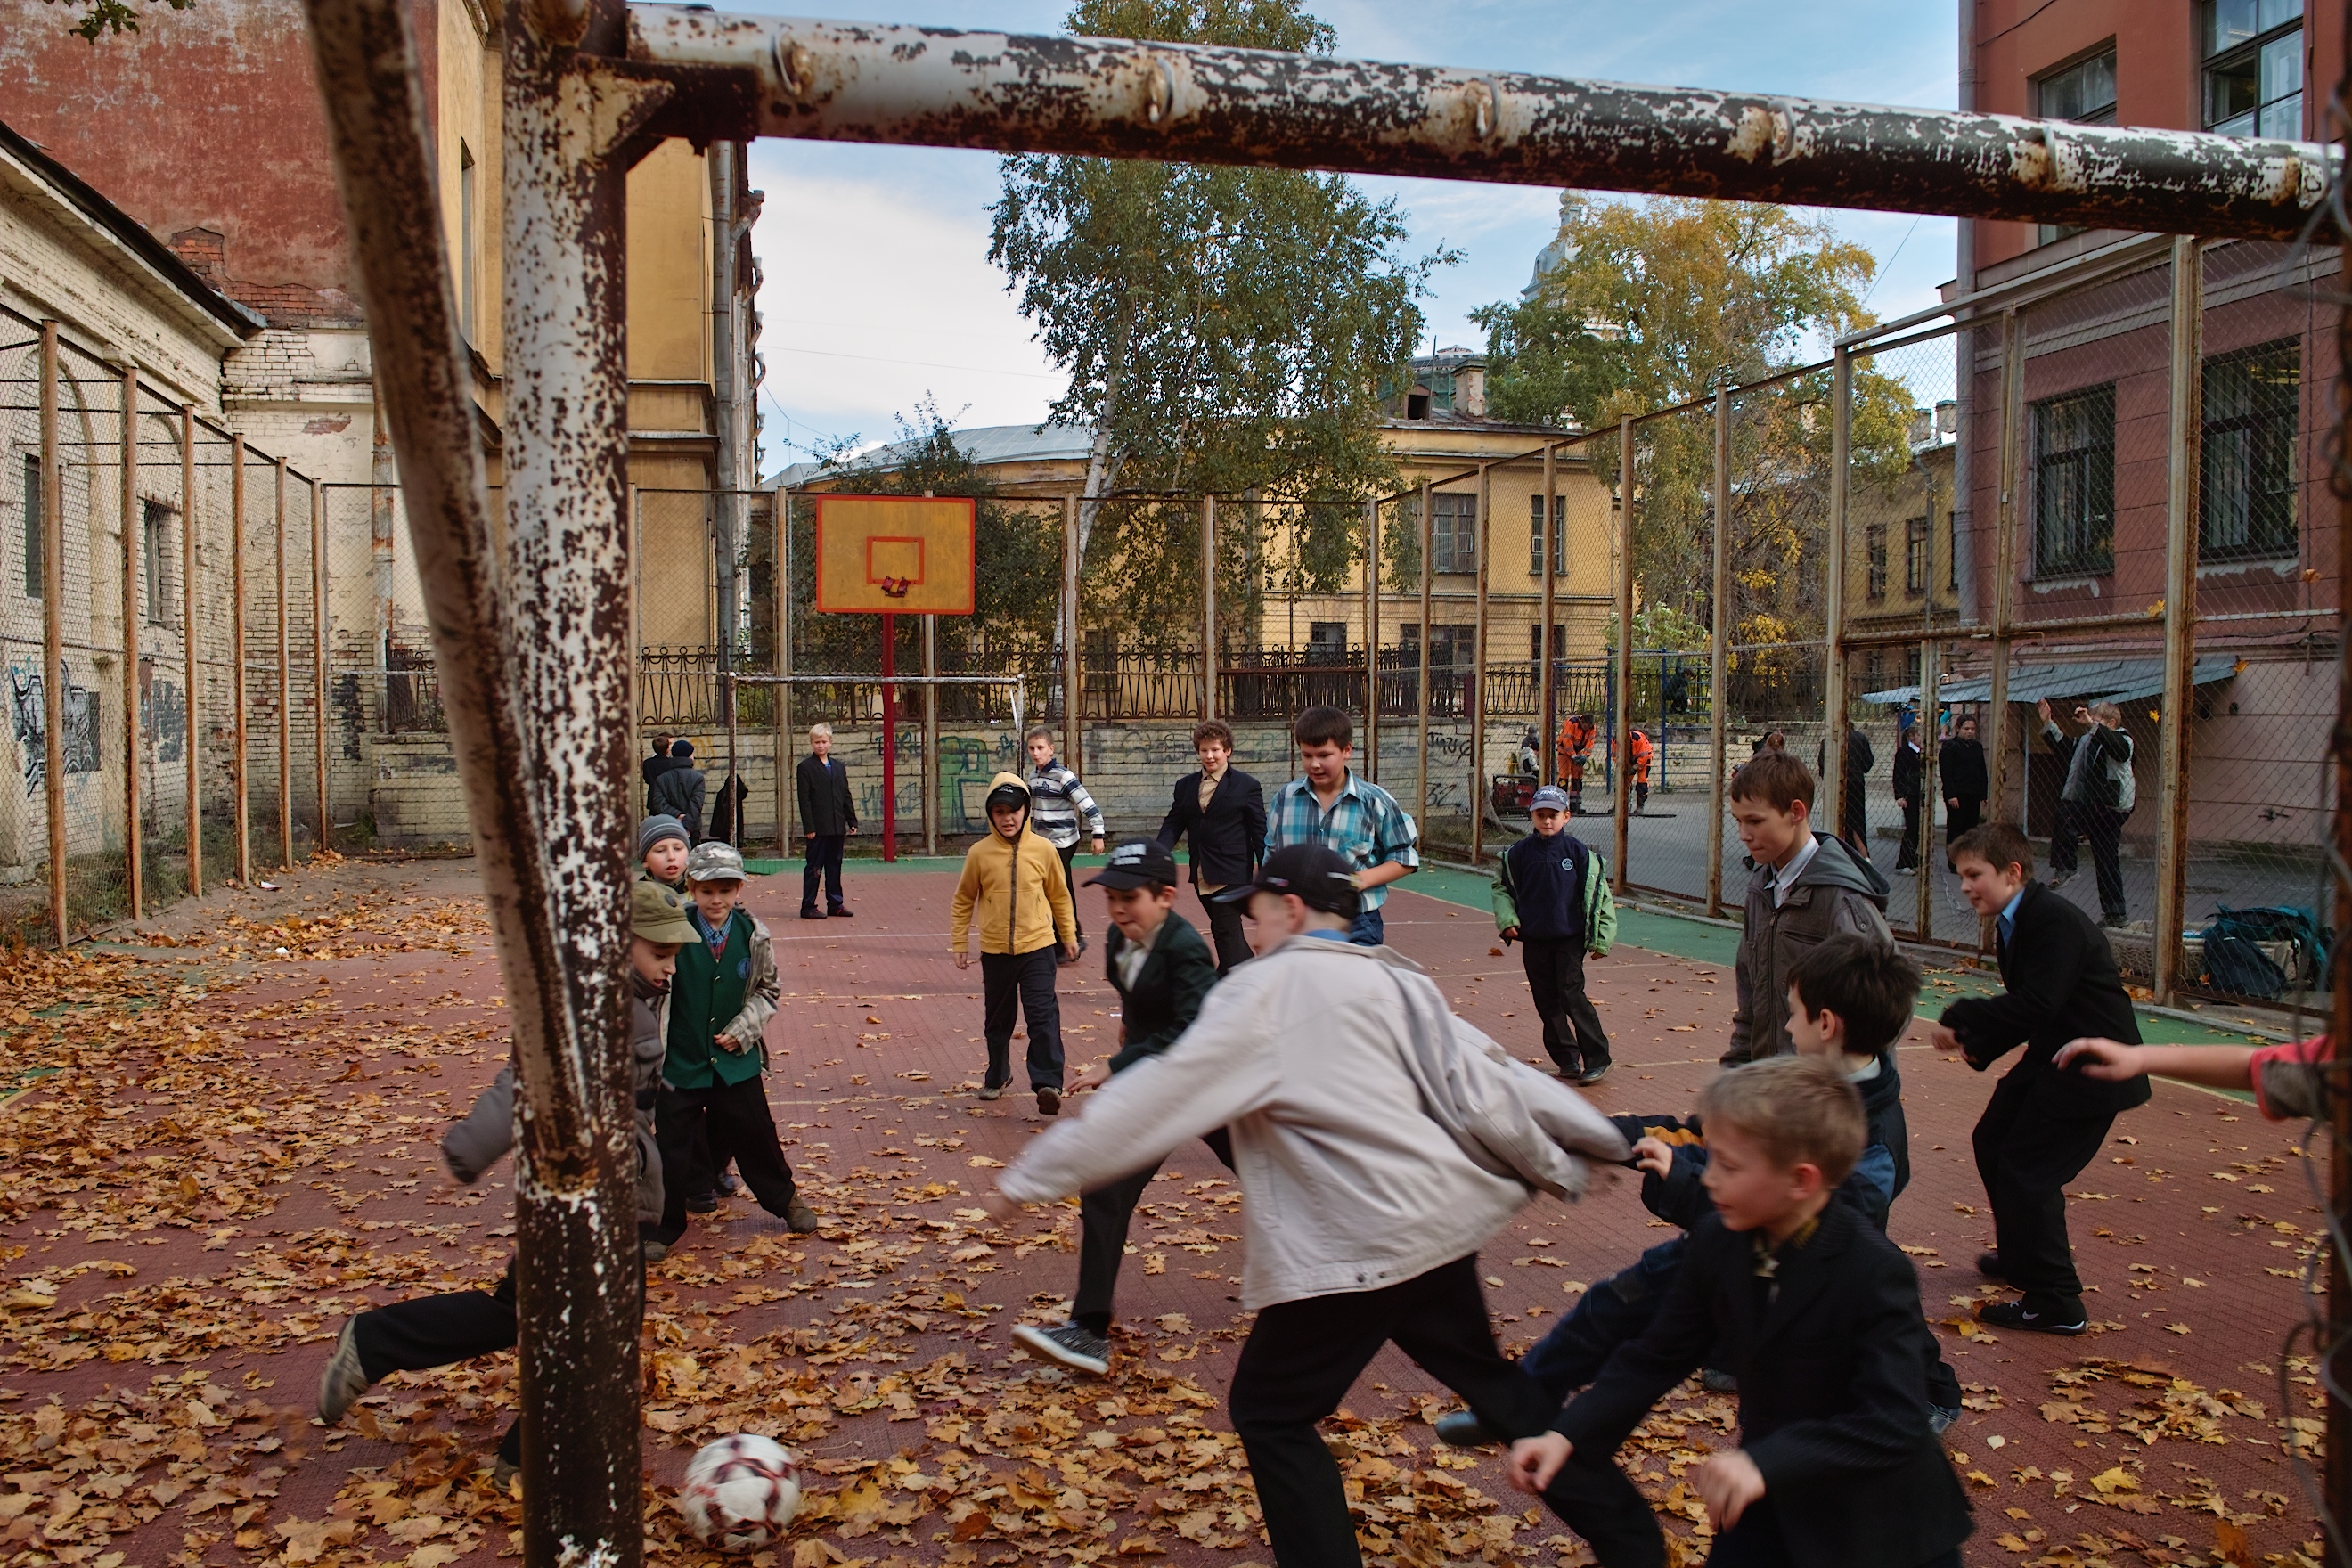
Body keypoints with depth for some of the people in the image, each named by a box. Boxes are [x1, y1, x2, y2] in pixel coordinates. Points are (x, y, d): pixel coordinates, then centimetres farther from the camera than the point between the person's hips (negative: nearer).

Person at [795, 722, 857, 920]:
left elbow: (846, 796, 15)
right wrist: (809, 827, -13)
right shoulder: (805, 767, -3)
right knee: (814, 867, -1)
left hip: (837, 827, 5)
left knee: (835, 865, 10)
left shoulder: (839, 766, 14)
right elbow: (804, 800, -7)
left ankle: (835, 904, 17)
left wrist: (852, 822, 9)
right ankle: (808, 907, 5)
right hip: (818, 828, -5)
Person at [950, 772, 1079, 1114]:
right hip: (995, 951, 1)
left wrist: (1069, 938, 14)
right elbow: (964, 900, 7)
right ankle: (997, 1076, 35)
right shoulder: (979, 854, -4)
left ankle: (1048, 1083, -11)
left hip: (1037, 947, -1)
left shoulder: (1043, 850, -3)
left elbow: (1060, 896, 9)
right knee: (997, 1020, 16)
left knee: (1043, 1015, -12)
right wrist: (959, 944, 6)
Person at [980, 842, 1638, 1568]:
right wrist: (1556, 1164, 22)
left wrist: (1029, 1178, -8)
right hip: (1441, 1222, 8)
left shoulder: (1266, 990, -9)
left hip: (1354, 1247, -8)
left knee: (1271, 1412, 8)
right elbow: (1484, 1081, 10)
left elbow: (1160, 1094, -13)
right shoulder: (1397, 982, 10)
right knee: (1490, 1379, 25)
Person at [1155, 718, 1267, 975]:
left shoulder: (1246, 786, -2)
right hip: (1202, 875, 6)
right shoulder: (1185, 786, 11)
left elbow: (1259, 829, -2)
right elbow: (1173, 824, 8)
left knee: (1227, 931, -10)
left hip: (1232, 874, -6)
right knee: (1223, 931, 15)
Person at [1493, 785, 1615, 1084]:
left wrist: (1600, 939, -1)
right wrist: (1507, 919, -2)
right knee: (1547, 1000, 7)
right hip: (1533, 939, 4)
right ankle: (1566, 1059, 19)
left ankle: (1597, 1058, -3)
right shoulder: (1519, 853, 2)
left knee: (1571, 994, -12)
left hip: (1570, 938, -3)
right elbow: (1501, 887, 14)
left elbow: (1598, 893, 0)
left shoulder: (1577, 851, -4)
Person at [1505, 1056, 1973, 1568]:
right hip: (1773, 1493, 4)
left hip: (1872, 1511, -4)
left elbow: (1893, 1423, -31)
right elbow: (1659, 1355, -3)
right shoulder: (1718, 1239, -10)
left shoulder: (1876, 1274, -26)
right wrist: (1567, 1434, -15)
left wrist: (1765, 1462, -43)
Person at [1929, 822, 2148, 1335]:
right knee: (1992, 1142, 19)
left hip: (2091, 1068, -11)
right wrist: (1974, 1042, -4)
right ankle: (2020, 1258, 38)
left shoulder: (2056, 921, -23)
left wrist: (1961, 1017, -21)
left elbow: (2035, 1005, -30)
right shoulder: (2015, 923, 9)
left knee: (2026, 1170, -8)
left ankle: (2056, 1303, 2)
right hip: (2051, 1057, 11)